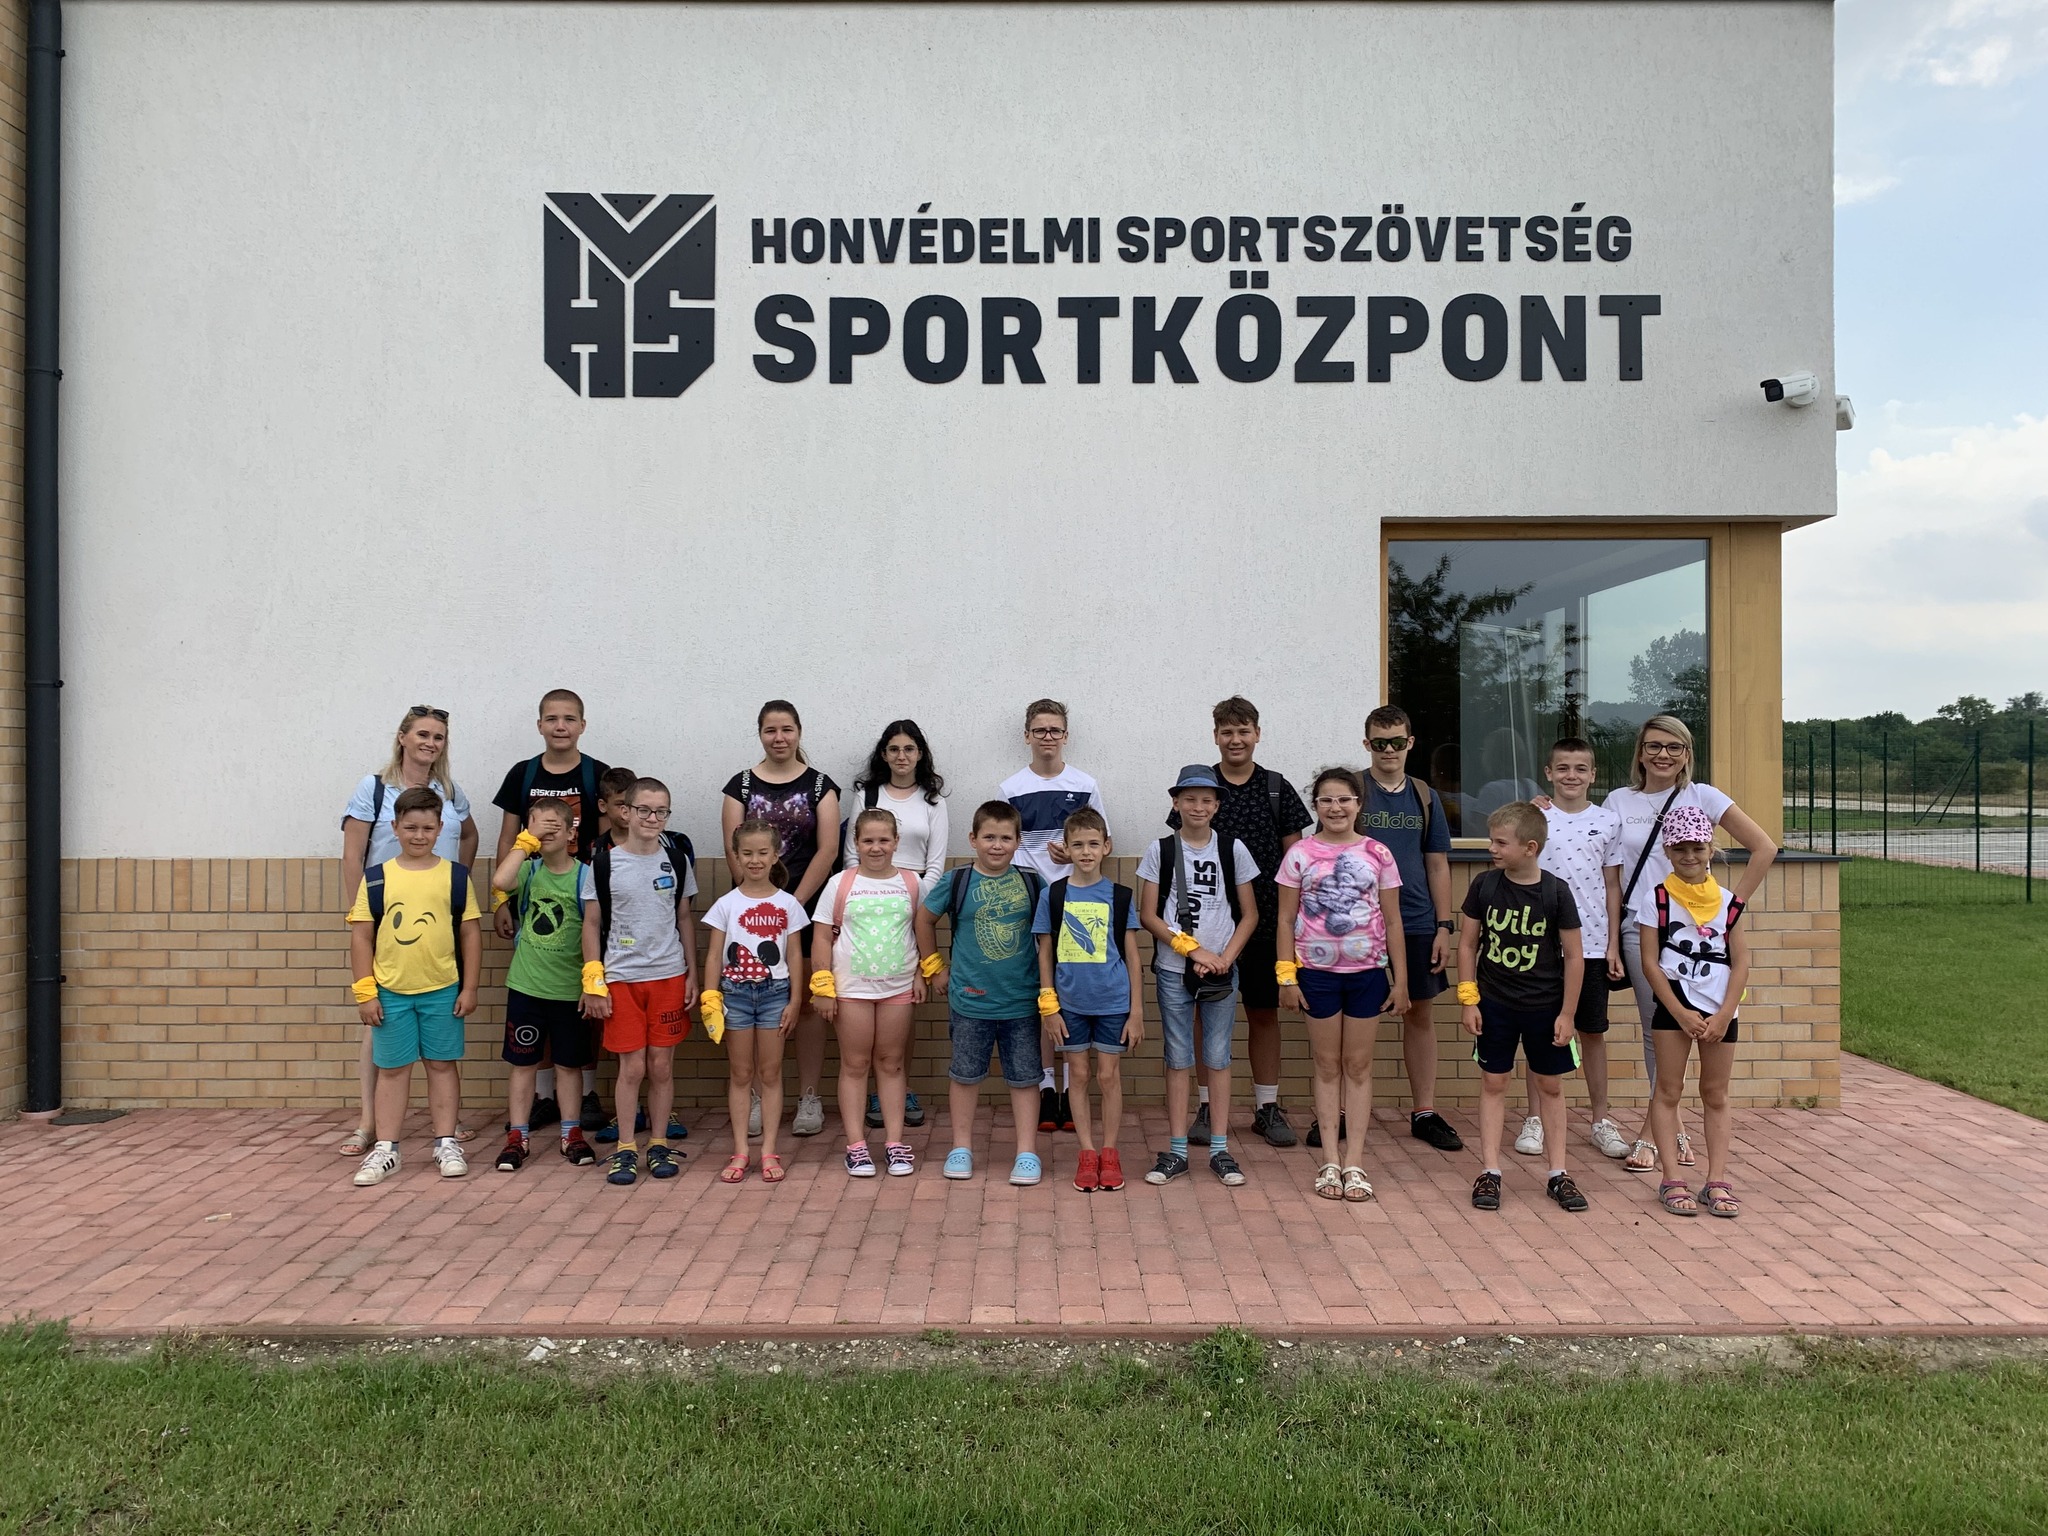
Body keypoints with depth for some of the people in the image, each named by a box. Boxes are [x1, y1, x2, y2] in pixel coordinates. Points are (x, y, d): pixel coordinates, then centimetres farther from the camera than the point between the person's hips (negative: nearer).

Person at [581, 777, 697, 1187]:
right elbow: (592, 924, 0)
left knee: (662, 1066, 5)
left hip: (669, 977, 2)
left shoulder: (676, 861, 4)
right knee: (632, 1067, 0)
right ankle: (625, 1149, 14)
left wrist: (692, 974, 6)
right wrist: (594, 983, -4)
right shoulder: (604, 862, -3)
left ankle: (658, 1145, 18)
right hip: (621, 979, -2)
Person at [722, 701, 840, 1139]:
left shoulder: (819, 785, 3)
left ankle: (809, 1097, 11)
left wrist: (794, 902, -10)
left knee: (806, 1002, 3)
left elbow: (827, 850, -3)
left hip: (805, 906, -1)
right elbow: (734, 848, -1)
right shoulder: (741, 784, 6)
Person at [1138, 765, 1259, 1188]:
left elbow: (1249, 915, 5)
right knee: (1178, 1060, 6)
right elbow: (1147, 915, -3)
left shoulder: (1232, 850, 3)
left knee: (1217, 1058, 6)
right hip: (1173, 971, 0)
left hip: (1221, 970, 1)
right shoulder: (1160, 851, 0)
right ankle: (1177, 1151, 13)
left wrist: (1224, 958, -9)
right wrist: (1193, 949, -11)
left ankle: (1220, 1150, 15)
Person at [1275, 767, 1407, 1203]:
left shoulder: (1377, 855, 0)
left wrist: (1400, 979, 2)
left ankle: (1355, 1161, 14)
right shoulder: (1300, 855, -2)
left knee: (1358, 1065, 7)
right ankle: (1331, 1160, 15)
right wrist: (1286, 976, -4)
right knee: (1328, 1065, 8)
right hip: (1316, 971, 0)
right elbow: (1286, 920, 0)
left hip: (1367, 971, 1)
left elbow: (1392, 922, 3)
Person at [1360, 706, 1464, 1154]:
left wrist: (1444, 925, 3)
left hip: (1416, 924, 3)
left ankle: (1425, 1112, 20)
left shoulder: (1425, 797, 8)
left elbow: (1437, 864, 10)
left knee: (1420, 1013, 9)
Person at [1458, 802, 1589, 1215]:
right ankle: (1489, 1172, 12)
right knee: (1493, 1083, 6)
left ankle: (1558, 1174, 20)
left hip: (1545, 1007, -1)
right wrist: (1468, 1000, -3)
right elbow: (1468, 943, 0)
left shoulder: (1556, 891, -11)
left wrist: (1567, 1013, -6)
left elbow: (1574, 956, -6)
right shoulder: (1484, 885, -7)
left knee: (1550, 1087, 10)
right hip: (1494, 1005, 1)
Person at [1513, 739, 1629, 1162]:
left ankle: (1601, 1120, 22)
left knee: (1593, 1031, 10)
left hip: (1592, 943, 1)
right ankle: (1534, 1119, 17)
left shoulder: (1608, 821, 4)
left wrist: (1613, 945, 2)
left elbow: (1612, 886, 6)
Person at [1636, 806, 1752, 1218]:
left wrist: (1723, 1015, -7)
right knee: (1668, 1091, 1)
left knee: (1715, 1095, 9)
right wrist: (1681, 1013, -10)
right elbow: (1650, 962, -6)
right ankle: (1672, 1181, 5)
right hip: (1674, 1004, -3)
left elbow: (1741, 963, 2)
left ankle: (1717, 1181, 14)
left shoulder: (1727, 901, 4)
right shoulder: (1656, 899, -4)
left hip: (1720, 1009, 3)